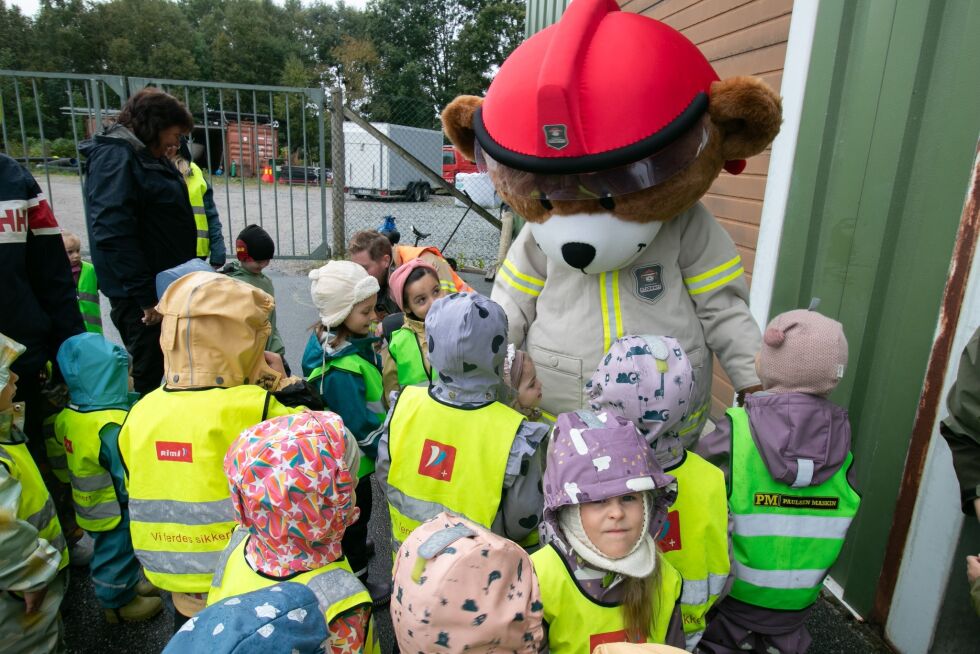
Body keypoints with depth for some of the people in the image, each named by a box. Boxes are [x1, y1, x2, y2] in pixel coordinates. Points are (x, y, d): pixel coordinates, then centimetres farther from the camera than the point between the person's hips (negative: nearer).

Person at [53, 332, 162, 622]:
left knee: (113, 550, 27)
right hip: (116, 511, -8)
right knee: (117, 552, 14)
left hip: (93, 506, 8)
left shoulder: (69, 415, -7)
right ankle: (118, 603, 34)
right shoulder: (112, 428, -34)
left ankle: (128, 584, 47)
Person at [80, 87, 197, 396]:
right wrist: (145, 297, -24)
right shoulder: (115, 157, -14)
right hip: (143, 295, -10)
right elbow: (113, 233, -24)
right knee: (150, 376, -1)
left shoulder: (148, 157, 16)